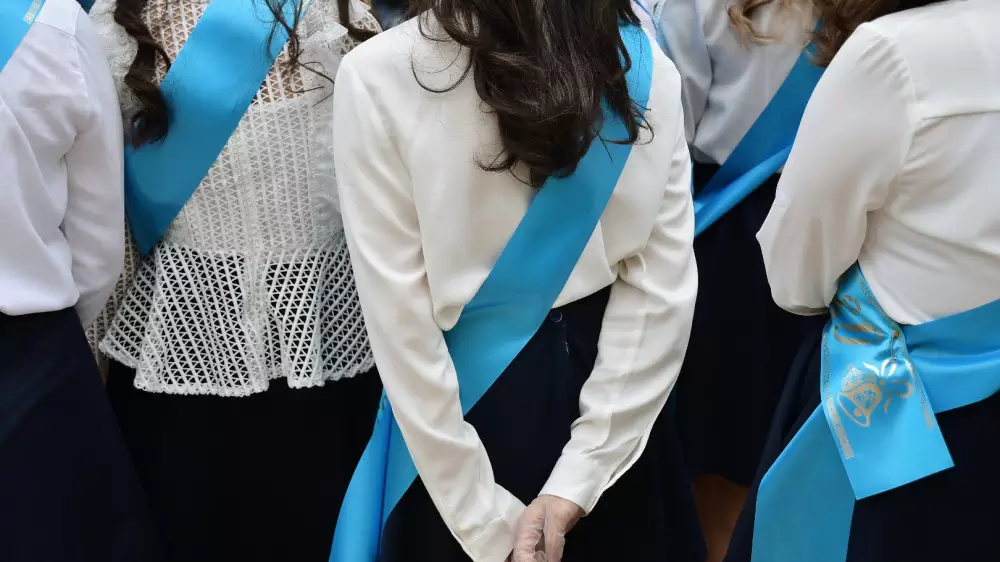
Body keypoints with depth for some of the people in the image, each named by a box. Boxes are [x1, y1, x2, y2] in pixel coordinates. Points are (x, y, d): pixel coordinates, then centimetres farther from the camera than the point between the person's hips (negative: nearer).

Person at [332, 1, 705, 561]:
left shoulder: (380, 76, -18)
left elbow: (402, 318, -18)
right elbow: (661, 289, -10)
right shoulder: (649, 67, -10)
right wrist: (578, 477, -8)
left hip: (465, 406, -2)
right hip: (616, 418, 3)